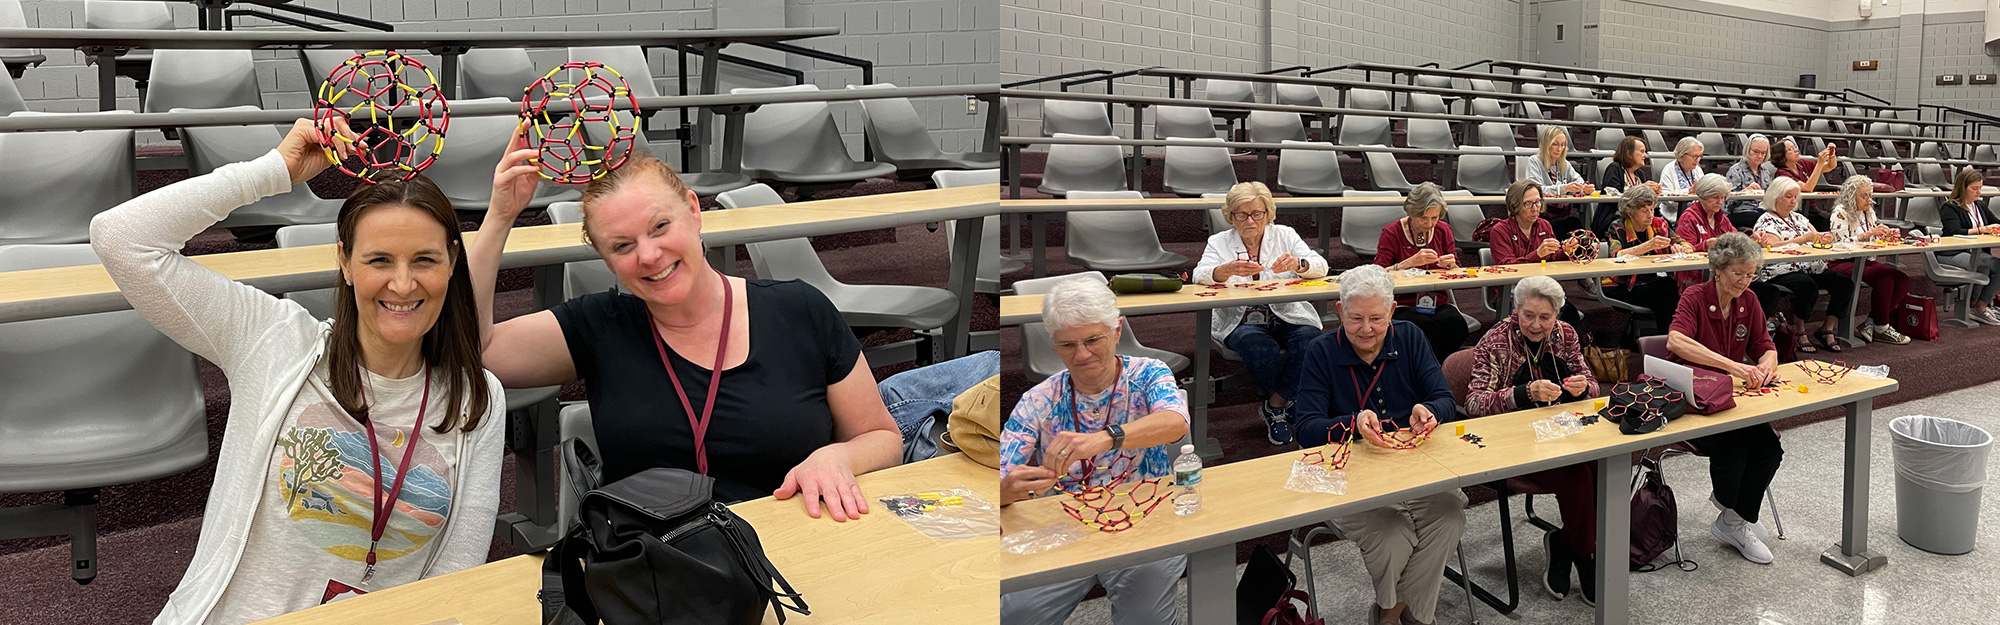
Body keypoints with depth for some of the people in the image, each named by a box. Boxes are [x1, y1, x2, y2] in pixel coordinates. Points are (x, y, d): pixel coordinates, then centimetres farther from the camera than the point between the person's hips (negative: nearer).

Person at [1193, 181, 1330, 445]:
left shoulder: (1285, 235, 8)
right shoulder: (1219, 242, 5)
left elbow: (1320, 267, -4)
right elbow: (1200, 276, -14)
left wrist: (1297, 264, -28)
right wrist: (1229, 270, -36)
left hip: (1288, 316, 2)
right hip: (1240, 321, -1)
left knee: (1309, 341, -31)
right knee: (1262, 349, -34)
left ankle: (1274, 406, -12)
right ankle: (1288, 404, -4)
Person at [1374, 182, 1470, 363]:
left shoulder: (1443, 230, 11)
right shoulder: (1392, 232, -1)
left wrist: (1452, 266, -9)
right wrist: (1410, 262, -24)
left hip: (1438, 304, 4)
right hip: (1403, 305, -4)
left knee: (1455, 324, -31)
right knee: (1424, 326, -37)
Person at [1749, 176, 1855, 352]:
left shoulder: (1798, 218, 23)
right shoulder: (1766, 221, 0)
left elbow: (1816, 238, 18)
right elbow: (1774, 246, -15)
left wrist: (1824, 238, -6)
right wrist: (1804, 239, -21)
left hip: (1812, 268, 8)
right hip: (1782, 271, -8)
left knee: (1845, 284, -14)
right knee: (1807, 286, -36)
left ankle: (1827, 330, -6)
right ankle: (1799, 332, -17)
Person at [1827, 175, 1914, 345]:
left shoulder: (1869, 212, 15)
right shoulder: (1841, 213, -9)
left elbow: (1873, 241, 20)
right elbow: (1840, 243, -20)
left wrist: (1885, 234, 0)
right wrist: (1868, 234, -25)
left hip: (1864, 261, 8)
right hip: (1842, 263, -8)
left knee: (1903, 279, -14)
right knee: (1884, 278, -30)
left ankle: (1870, 324, -10)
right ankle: (1881, 329, -15)